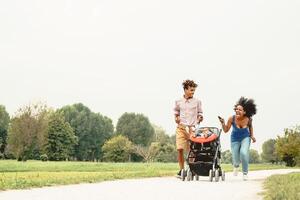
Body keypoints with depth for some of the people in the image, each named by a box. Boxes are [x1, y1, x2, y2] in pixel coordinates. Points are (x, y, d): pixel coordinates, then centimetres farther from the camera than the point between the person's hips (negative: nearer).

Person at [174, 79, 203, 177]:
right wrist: (176, 118, 3)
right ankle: (181, 170, 4)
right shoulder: (178, 102, 9)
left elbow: (200, 113, 14)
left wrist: (200, 118, -6)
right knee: (179, 149, -5)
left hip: (192, 128, -1)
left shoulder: (197, 102, 6)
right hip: (181, 127, 1)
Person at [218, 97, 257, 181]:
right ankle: (236, 165, 43)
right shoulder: (232, 119, -24)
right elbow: (226, 130, -14)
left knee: (244, 153, -28)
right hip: (235, 139, 0)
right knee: (236, 160, -1)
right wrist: (223, 123, -30)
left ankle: (245, 173, -3)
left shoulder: (248, 119, -20)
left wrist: (252, 135, -2)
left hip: (245, 138, 0)